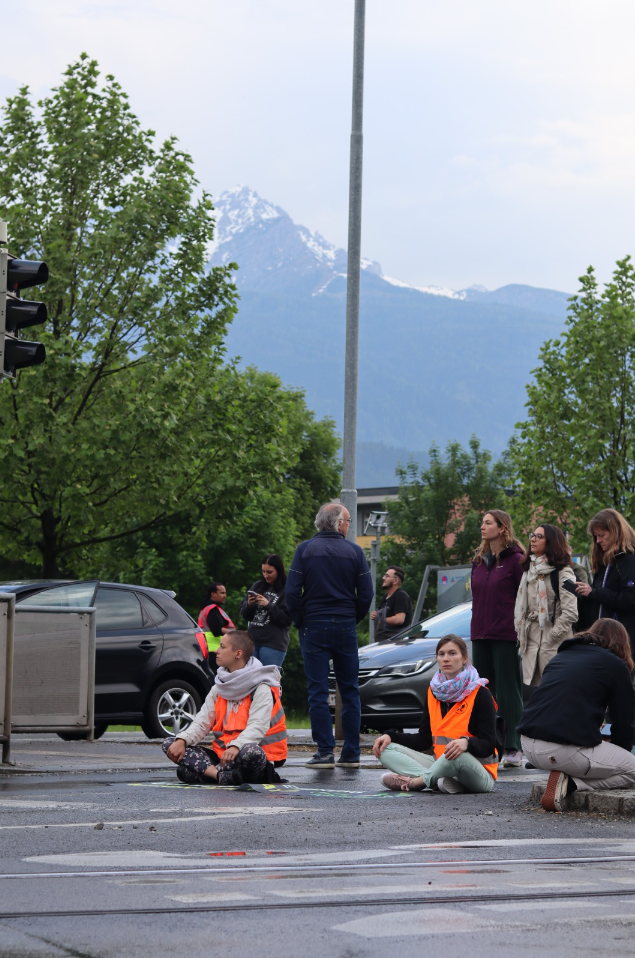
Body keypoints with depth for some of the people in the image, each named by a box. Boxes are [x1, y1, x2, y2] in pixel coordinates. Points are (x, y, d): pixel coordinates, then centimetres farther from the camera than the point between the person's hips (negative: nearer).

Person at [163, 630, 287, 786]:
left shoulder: (261, 689, -6)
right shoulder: (219, 688, 15)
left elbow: (257, 727, -21)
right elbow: (202, 722, 9)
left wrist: (235, 746, -40)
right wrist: (182, 740, -12)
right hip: (221, 753, 7)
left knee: (251, 751, -43)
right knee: (170, 744, -10)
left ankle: (202, 771, -26)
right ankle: (219, 774, -31)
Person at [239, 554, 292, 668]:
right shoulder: (257, 586, 14)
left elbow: (286, 620, -9)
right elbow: (244, 614, 16)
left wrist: (268, 605, -16)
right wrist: (249, 605, -5)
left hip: (273, 644, -5)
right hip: (252, 640, 5)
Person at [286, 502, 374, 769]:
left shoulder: (305, 550, -2)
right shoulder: (354, 551, 1)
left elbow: (292, 592, -7)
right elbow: (366, 594, -1)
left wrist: (300, 622, 5)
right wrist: (352, 621, 12)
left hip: (314, 627, -1)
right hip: (346, 627, 1)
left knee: (318, 692, 0)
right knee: (349, 690, 8)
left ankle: (325, 752, -5)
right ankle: (351, 753, 8)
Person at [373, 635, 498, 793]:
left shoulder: (480, 694, -7)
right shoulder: (434, 691, 11)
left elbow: (488, 745, -12)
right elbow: (424, 739, 13)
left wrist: (466, 742, -34)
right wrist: (390, 736, -1)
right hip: (440, 763, 7)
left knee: (458, 755, -42)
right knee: (386, 750, -7)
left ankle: (414, 781, -16)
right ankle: (442, 782, -28)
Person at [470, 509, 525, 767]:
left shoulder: (515, 559, -5)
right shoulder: (479, 560, 16)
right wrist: (476, 627, 13)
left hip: (505, 636, -7)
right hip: (480, 635, 7)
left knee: (508, 692, -4)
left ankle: (513, 748, -2)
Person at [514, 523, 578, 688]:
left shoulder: (563, 572, -7)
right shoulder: (528, 570, 18)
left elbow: (570, 613, -14)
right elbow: (520, 606, 21)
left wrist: (551, 637, -14)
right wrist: (519, 631, 9)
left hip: (553, 644, -7)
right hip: (530, 640, 7)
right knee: (533, 688, 6)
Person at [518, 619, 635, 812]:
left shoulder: (561, 656, 25)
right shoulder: (616, 666, 7)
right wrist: (613, 756, 27)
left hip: (529, 745, 7)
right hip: (567, 750, -7)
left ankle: (566, 780, 3)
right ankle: (569, 784, -7)